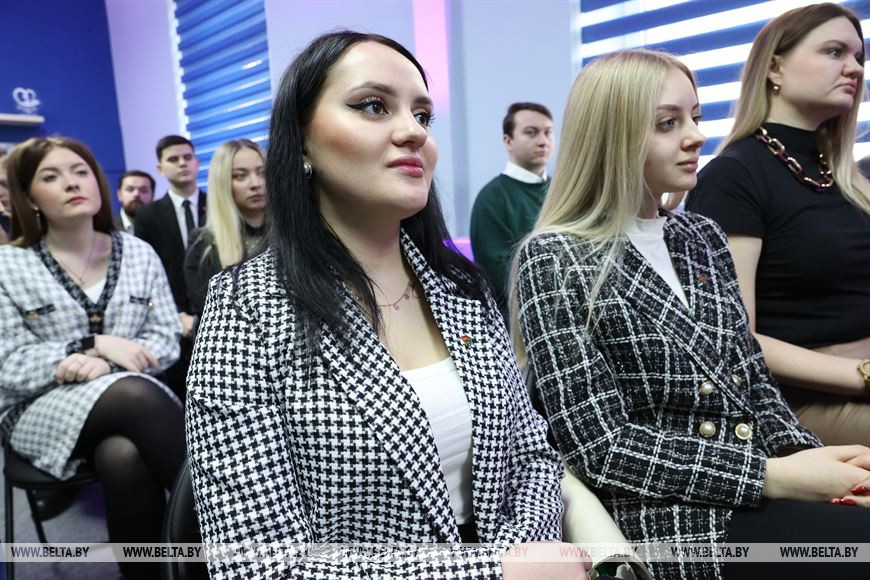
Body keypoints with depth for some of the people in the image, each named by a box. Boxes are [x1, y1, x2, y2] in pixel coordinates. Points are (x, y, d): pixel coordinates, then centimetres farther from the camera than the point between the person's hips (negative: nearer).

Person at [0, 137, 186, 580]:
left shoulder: (138, 253, 5)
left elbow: (167, 341, 2)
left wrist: (107, 364, -16)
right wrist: (94, 344, -16)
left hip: (133, 397, 2)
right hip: (42, 409, -1)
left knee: (125, 456, -36)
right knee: (135, 394, -35)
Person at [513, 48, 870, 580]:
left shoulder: (703, 237, 10)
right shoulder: (555, 259, -11)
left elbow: (753, 378, 13)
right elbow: (600, 447, -15)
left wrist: (806, 458, -6)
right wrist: (772, 476, -16)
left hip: (766, 495, 6)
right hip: (670, 521, -6)